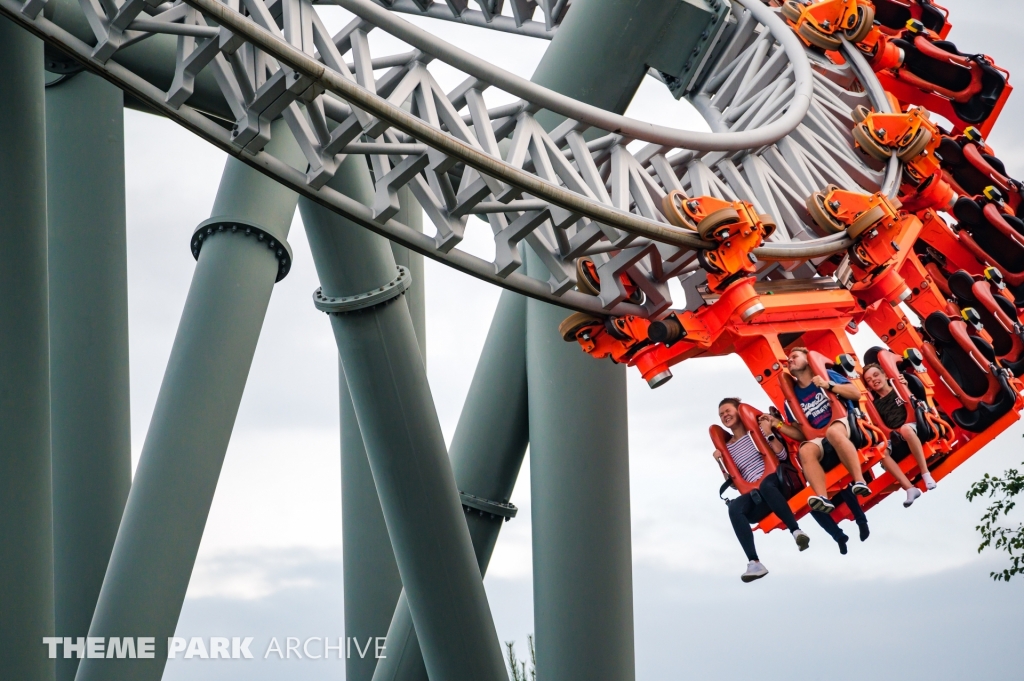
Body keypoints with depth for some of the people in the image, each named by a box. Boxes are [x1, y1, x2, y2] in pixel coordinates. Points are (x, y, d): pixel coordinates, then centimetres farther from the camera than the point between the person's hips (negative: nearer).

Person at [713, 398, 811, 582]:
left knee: (765, 485, -41)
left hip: (776, 483, -3)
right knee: (734, 507, -33)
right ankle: (754, 563, -44)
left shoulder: (757, 430, 11)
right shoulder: (727, 448, 21)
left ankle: (796, 531, -45)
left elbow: (782, 455, 0)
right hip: (756, 496, 3)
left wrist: (769, 433, -10)